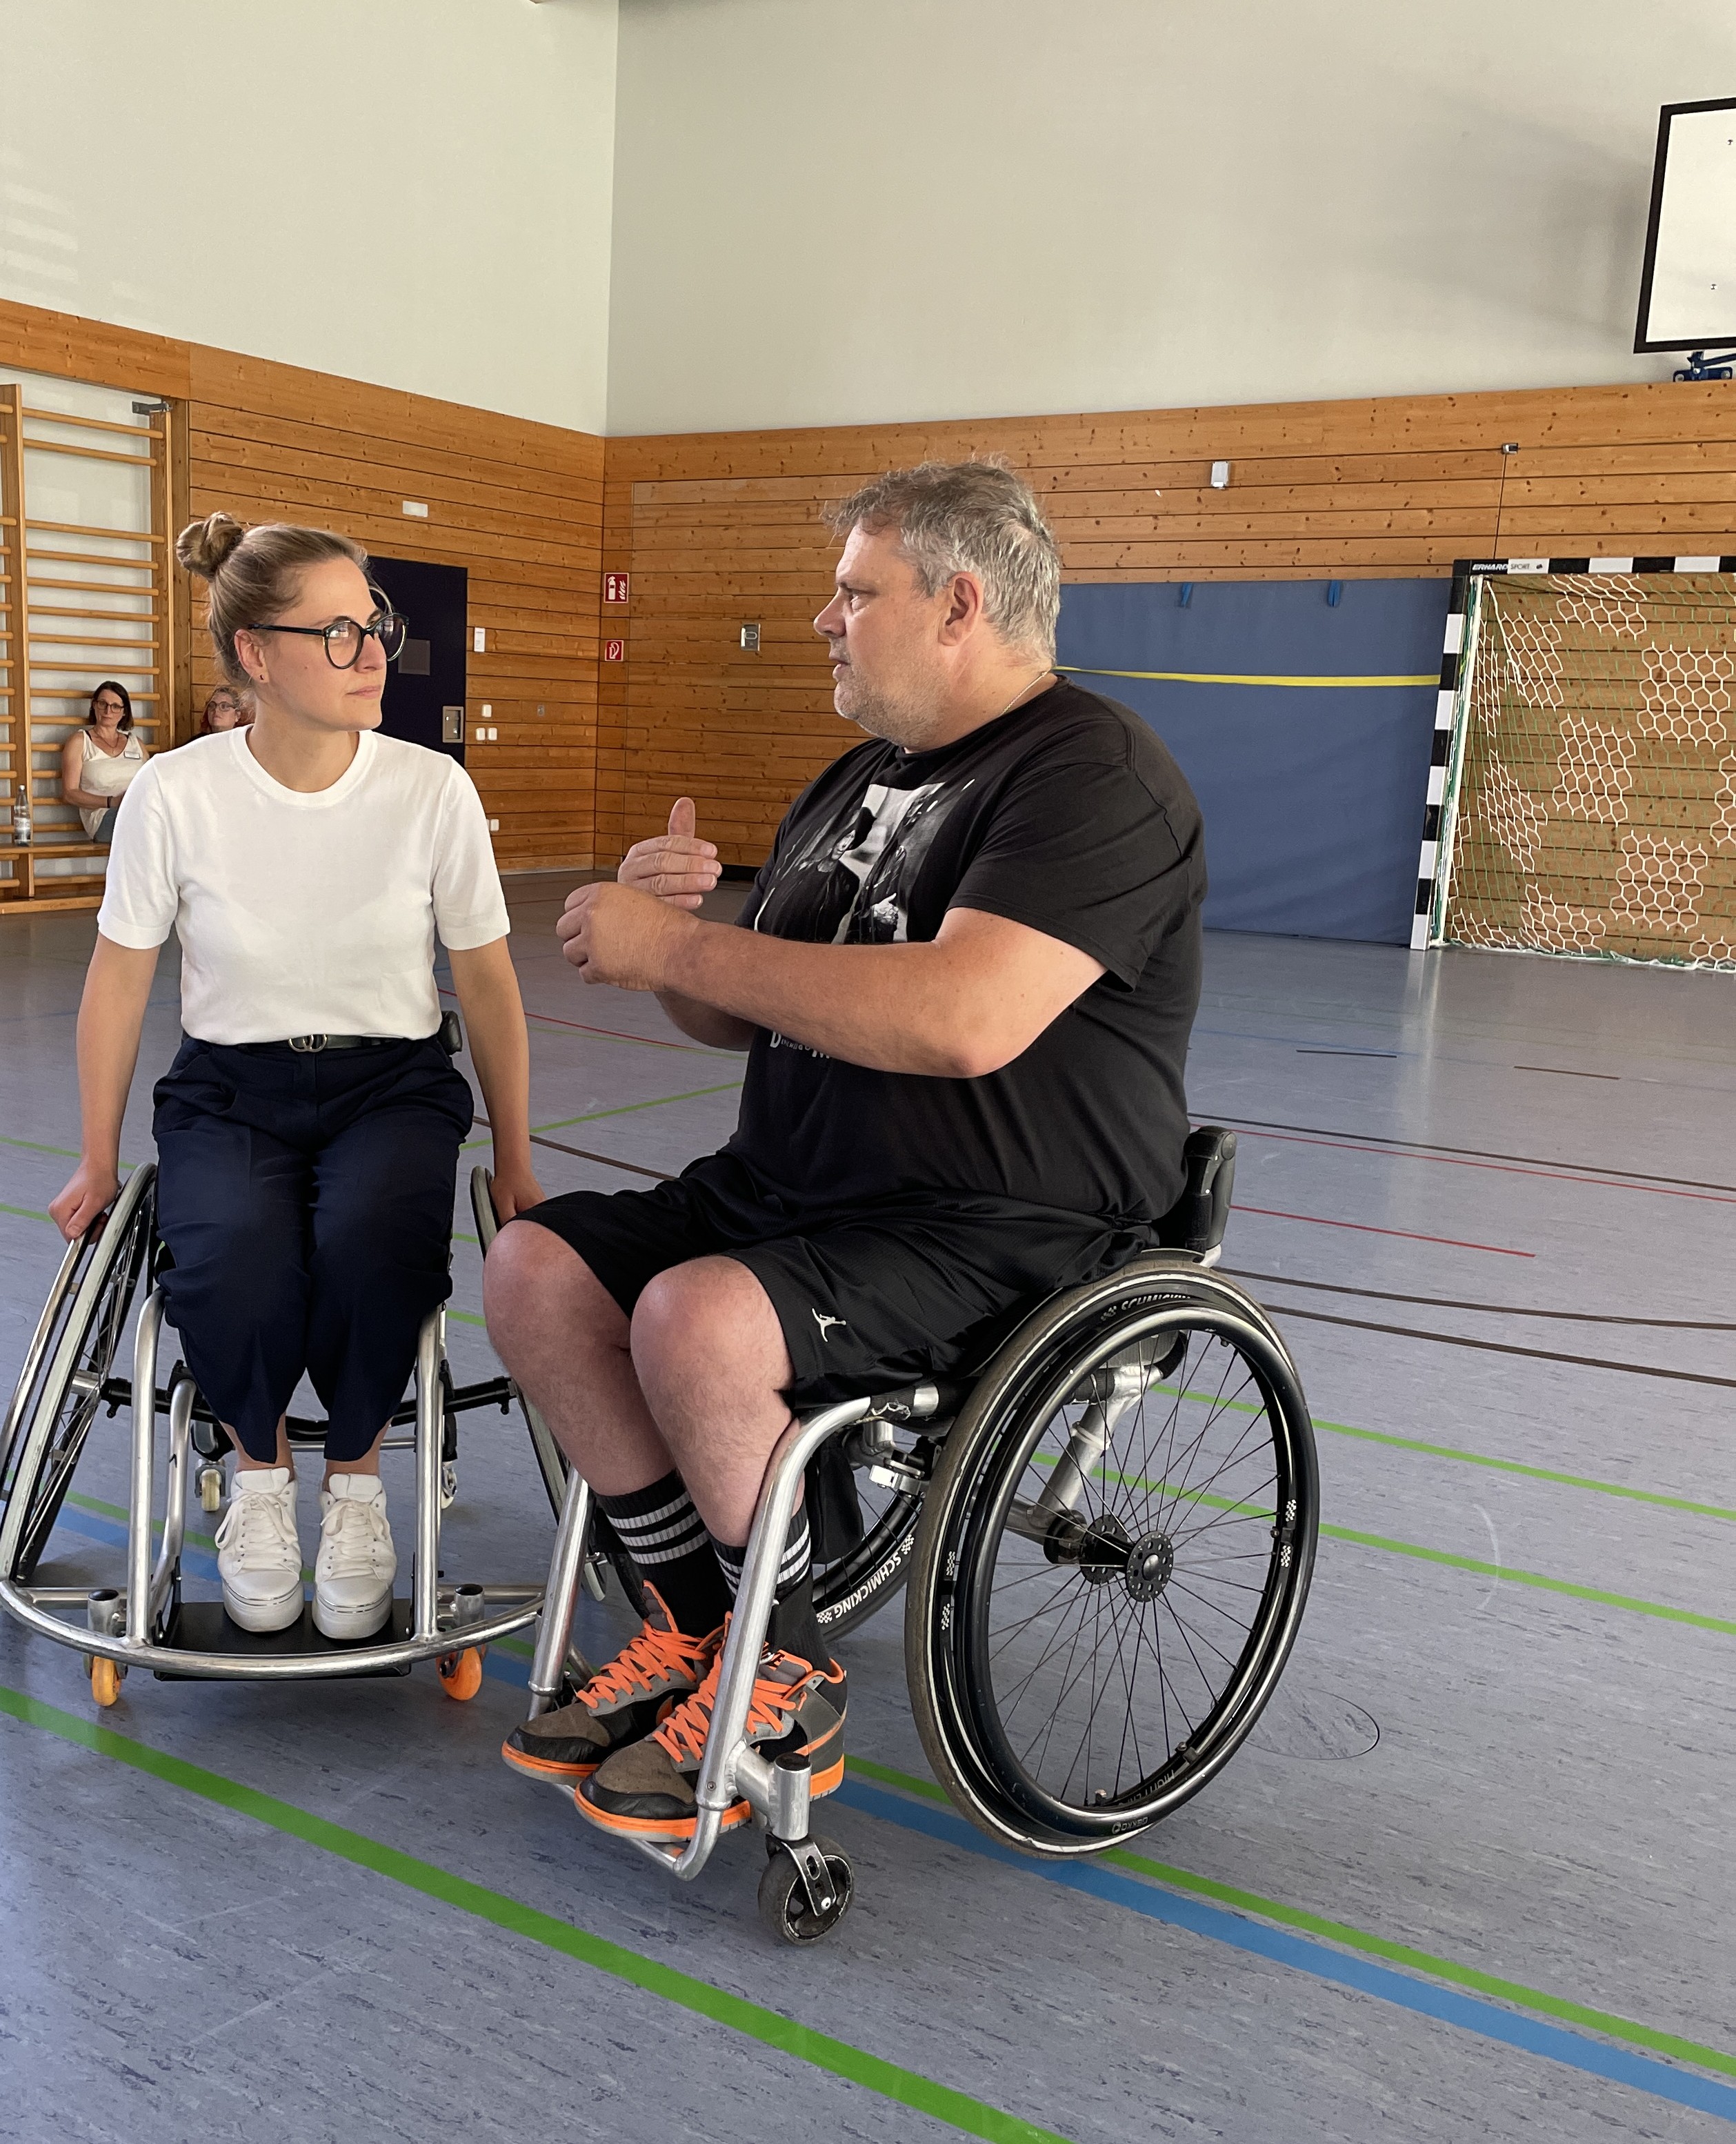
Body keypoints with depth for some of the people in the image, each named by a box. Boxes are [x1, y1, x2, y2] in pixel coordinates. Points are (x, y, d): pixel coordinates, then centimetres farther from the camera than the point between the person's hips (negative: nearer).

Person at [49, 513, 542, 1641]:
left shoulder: (432, 789, -8)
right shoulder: (176, 795, -8)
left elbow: (487, 979, 2)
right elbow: (120, 978, 3)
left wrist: (515, 1162, 4)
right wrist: (99, 1164, 9)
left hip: (392, 1083, 0)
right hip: (230, 1088, 0)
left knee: (373, 1249, -32)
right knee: (233, 1273, -30)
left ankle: (356, 1477, 0)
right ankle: (260, 1468, 6)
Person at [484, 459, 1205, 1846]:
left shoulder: (1095, 775, -14)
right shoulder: (862, 780, 17)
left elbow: (965, 1019, -31)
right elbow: (741, 1018, 18)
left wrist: (678, 945, -23)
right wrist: (665, 924, -6)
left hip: (1005, 1233, -9)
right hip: (796, 1193, 9)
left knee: (695, 1320, -30)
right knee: (535, 1267, -4)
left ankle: (786, 1687, -5)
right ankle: (696, 1628, 7)